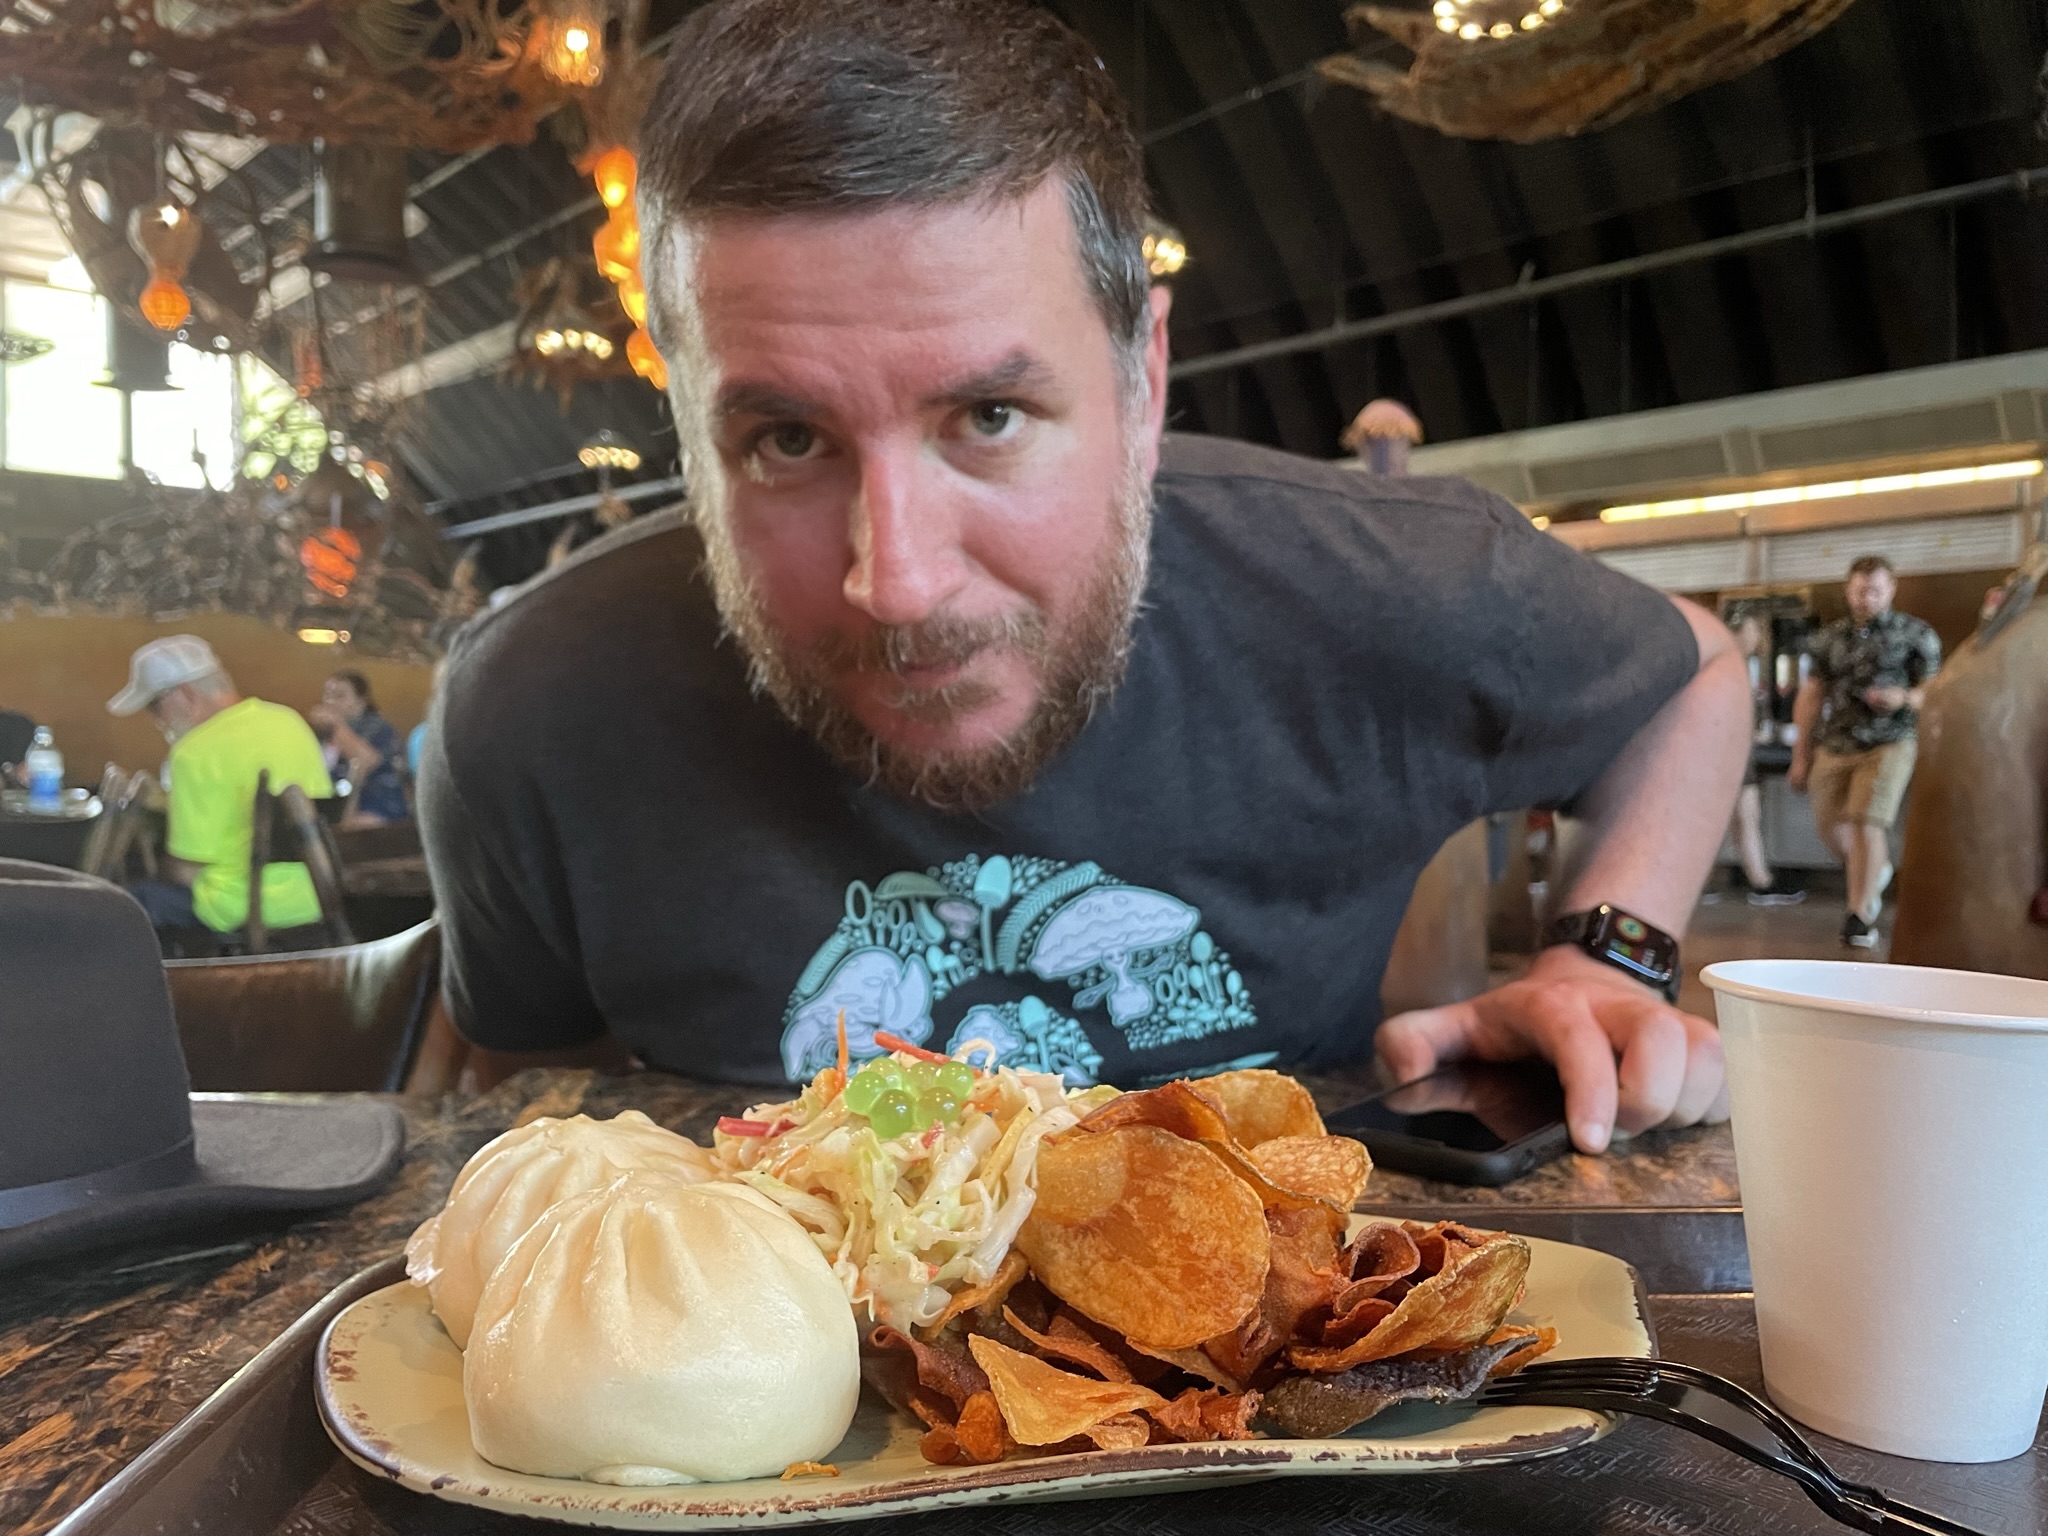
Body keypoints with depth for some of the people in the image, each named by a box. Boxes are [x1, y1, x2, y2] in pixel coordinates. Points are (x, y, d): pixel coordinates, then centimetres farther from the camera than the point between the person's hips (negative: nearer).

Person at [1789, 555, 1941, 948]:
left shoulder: (1915, 634, 4)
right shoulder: (1829, 638, 12)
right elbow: (1810, 696, 13)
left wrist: (1904, 698, -19)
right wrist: (1801, 755, 10)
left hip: (1889, 743, -4)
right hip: (1834, 746, 4)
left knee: (1867, 824, -12)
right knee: (1829, 826, 4)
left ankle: (1859, 916, -2)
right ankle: (1876, 870, 36)